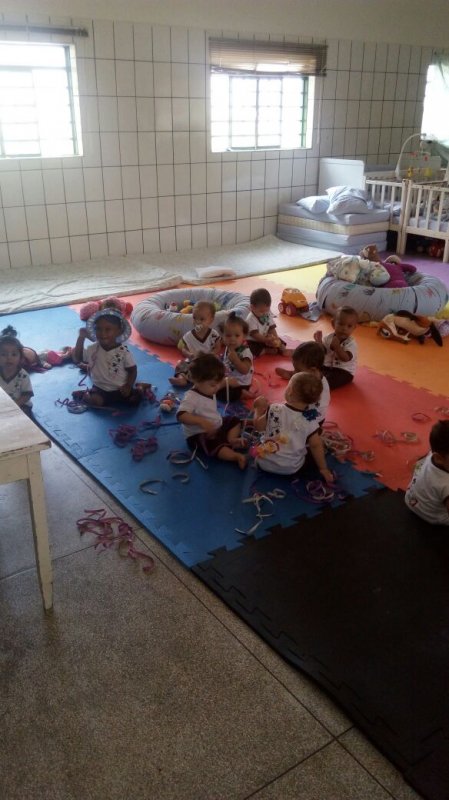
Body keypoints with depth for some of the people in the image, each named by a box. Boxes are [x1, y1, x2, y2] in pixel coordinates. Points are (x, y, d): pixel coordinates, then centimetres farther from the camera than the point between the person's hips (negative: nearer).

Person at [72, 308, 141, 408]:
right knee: (94, 400, -29)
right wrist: (81, 338, -16)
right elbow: (77, 359, -11)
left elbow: (132, 370, -1)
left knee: (135, 398, -19)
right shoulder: (92, 349, -4)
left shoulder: (123, 351, -8)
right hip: (100, 389, -1)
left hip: (120, 388, 1)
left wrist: (128, 386, -17)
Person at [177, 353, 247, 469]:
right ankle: (237, 456, -49)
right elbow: (181, 415, -39)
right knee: (217, 446, -36)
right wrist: (201, 421, -47)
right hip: (199, 435, -10)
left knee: (235, 421, 13)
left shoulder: (210, 392, 5)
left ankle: (231, 439, -10)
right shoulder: (191, 397, -24)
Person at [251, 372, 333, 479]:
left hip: (265, 463, 0)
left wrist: (259, 409, 12)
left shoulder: (274, 410, -19)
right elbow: (316, 445, -11)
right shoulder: (310, 421, -18)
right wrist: (323, 469, 1)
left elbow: (258, 426, -5)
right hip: (291, 469, 0)